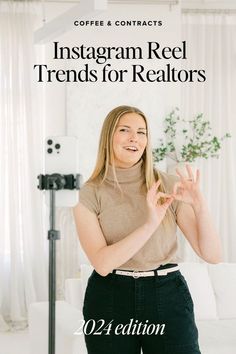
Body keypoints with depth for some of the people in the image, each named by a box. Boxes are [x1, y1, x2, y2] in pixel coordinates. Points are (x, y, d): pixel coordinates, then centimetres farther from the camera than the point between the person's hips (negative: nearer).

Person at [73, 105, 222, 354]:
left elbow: (212, 255, -4)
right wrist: (150, 224, -24)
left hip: (167, 295, 0)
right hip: (110, 299, 0)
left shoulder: (170, 186, 0)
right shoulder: (89, 194, -2)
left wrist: (199, 205, -19)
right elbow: (102, 263, -14)